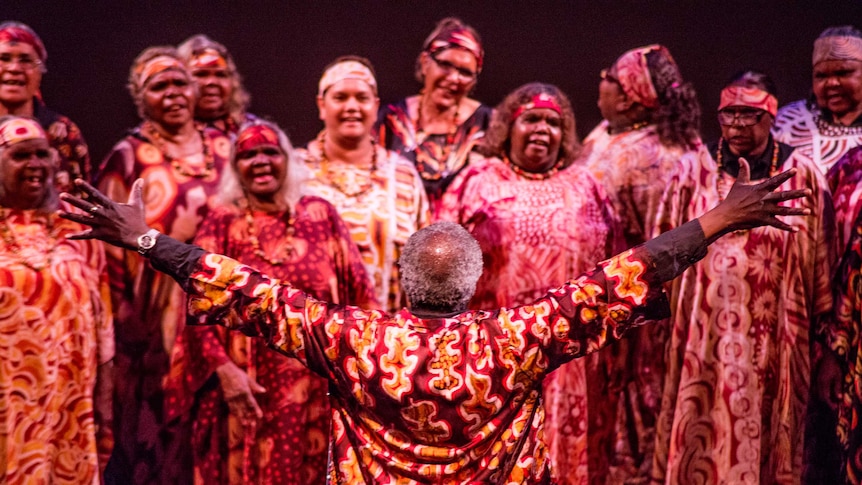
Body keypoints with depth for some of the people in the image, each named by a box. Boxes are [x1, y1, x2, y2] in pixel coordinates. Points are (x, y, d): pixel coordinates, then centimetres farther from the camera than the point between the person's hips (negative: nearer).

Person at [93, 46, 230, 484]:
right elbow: (110, 248, -2)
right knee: (159, 427, 1)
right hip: (157, 314, -3)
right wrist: (122, 324, -8)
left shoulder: (222, 149, 10)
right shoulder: (128, 158, 0)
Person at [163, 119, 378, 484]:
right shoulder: (222, 223, -1)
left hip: (318, 385, 1)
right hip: (250, 387, -1)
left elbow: (358, 293, 5)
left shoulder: (321, 215, 4)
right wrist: (224, 370, -16)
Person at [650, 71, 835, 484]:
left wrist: (823, 329, 6)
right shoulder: (693, 172, 0)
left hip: (775, 341, 0)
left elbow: (822, 258, 5)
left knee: (767, 442, 10)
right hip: (705, 338, 0)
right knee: (700, 442, 5)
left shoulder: (803, 177, 1)